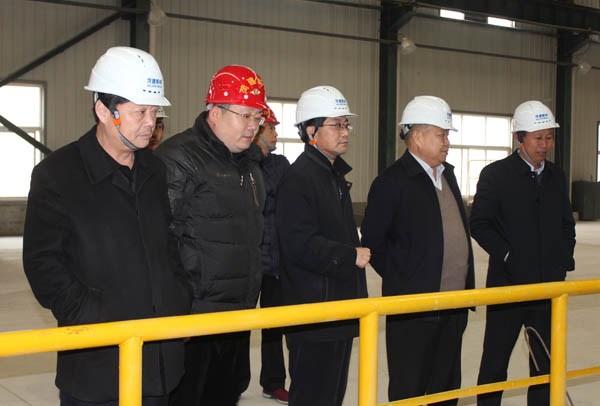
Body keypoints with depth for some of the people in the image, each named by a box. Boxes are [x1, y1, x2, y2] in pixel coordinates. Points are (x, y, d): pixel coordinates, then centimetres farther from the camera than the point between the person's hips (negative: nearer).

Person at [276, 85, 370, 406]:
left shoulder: (336, 175, 17)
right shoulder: (298, 177, -15)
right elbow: (299, 244, -23)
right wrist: (350, 256, -16)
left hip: (341, 308, 10)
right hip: (313, 312, -9)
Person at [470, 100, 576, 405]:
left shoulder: (556, 177, 11)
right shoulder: (496, 174, -5)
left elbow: (567, 224, 18)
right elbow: (479, 224, -9)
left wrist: (564, 259, 4)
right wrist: (509, 256, -14)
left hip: (549, 284, 5)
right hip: (508, 283, -5)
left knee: (547, 360, 10)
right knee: (495, 359, 5)